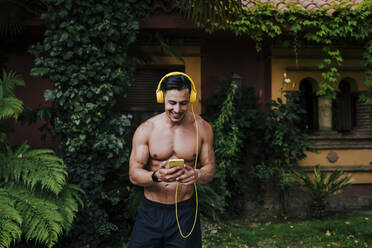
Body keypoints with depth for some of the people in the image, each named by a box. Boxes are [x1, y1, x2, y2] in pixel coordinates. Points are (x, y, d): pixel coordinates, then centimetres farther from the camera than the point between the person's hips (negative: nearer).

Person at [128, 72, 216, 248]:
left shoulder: (202, 128, -2)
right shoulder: (145, 130, -5)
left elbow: (210, 168, 3)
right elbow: (133, 175, -7)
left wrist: (197, 175, -20)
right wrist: (157, 176, -28)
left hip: (185, 212, 1)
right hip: (151, 212, 0)